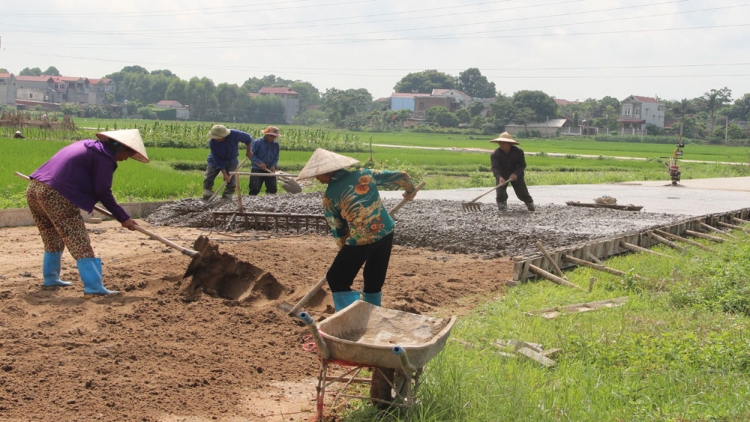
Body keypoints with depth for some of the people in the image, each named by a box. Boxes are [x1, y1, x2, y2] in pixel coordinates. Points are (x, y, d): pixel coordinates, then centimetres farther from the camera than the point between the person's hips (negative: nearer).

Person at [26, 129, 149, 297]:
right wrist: (123, 218, 0)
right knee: (80, 243, -8)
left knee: (53, 240, 25)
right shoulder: (104, 157, -5)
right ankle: (93, 287, -11)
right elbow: (103, 193, -7)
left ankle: (50, 278, 35)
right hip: (56, 195, -9)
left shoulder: (87, 145, 22)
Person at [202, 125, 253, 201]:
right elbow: (218, 161, -26)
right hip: (215, 160, -1)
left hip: (231, 160, 1)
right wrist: (224, 174, -28)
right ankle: (206, 199, -4)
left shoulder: (235, 134, -30)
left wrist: (248, 151, 0)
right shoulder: (212, 142, -30)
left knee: (231, 180, -8)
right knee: (208, 178, -10)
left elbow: (248, 139, -7)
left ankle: (227, 199, 0)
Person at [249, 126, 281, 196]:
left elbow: (276, 157, 12)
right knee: (255, 189, -12)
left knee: (272, 189, 0)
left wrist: (274, 165, -8)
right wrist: (260, 162, -19)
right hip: (257, 169, -4)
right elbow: (251, 155, -7)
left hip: (270, 170, 4)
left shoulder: (276, 144, 6)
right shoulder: (257, 142, -7)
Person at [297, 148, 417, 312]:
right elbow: (400, 176, 11)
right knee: (374, 280, 22)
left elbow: (338, 228, 4)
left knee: (336, 279, 11)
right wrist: (410, 190, 31)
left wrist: (344, 247, 21)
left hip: (360, 241, -6)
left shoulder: (330, 196, -6)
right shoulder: (364, 174, 4)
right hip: (386, 233, 6)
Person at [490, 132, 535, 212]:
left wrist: (515, 174, -35)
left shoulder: (518, 152, -16)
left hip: (515, 175, 0)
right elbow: (495, 167, -29)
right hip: (502, 175, 0)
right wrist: (499, 177, -50)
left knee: (522, 193, 1)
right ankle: (502, 205, 12)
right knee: (500, 193, -17)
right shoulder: (495, 154, -20)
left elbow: (522, 165, -16)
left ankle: (530, 203, 32)